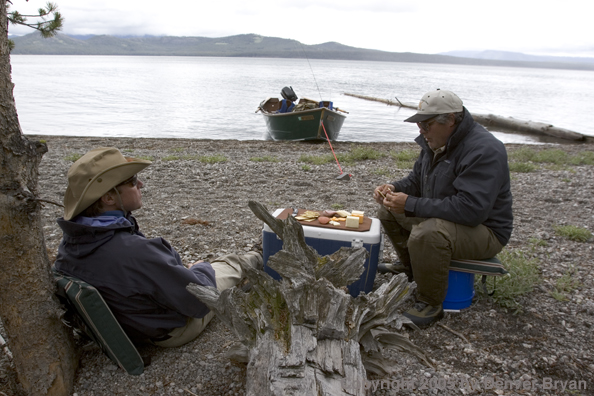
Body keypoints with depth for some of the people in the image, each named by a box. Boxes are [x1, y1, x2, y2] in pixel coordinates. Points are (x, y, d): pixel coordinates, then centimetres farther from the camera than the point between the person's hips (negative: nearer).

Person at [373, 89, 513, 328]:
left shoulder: (484, 151, -27)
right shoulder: (435, 142, 2)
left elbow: (471, 209, -36)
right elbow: (416, 180, 14)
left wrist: (411, 205, -35)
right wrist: (394, 188, -10)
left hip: (484, 230, -9)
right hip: (440, 217, 9)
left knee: (427, 234, -37)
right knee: (388, 212, 10)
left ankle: (430, 305, -16)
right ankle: (410, 267, 27)